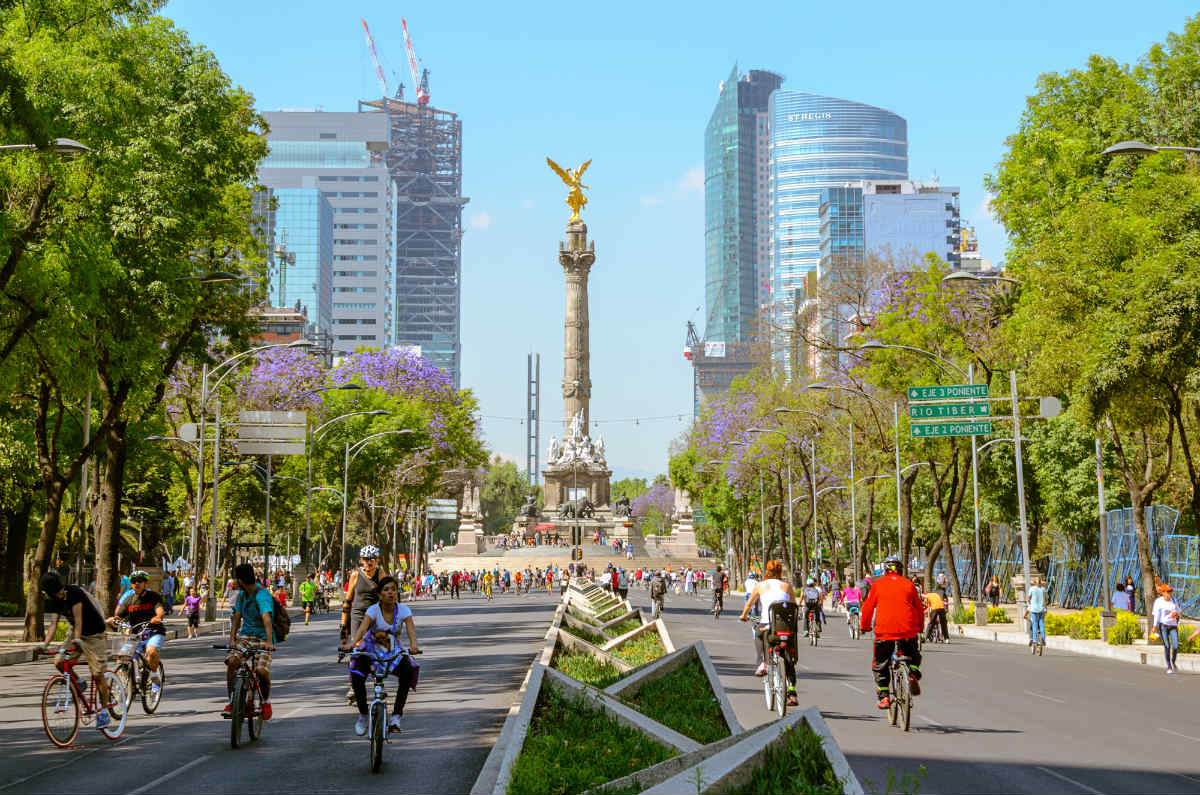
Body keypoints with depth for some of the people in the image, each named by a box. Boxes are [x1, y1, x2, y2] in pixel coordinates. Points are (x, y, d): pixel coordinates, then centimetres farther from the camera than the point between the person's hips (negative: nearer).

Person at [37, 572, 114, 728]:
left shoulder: (74, 592, -22)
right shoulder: (55, 601, -1)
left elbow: (78, 618, -29)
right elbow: (54, 624, -5)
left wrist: (77, 639, -39)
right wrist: (44, 644, -18)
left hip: (94, 635, -7)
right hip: (76, 635, 7)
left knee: (98, 675, -8)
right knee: (58, 662, -13)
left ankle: (104, 710, 4)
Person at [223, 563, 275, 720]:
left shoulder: (262, 595, -19)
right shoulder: (242, 594, 8)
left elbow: (266, 619, -32)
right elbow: (237, 617, 8)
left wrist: (269, 642, -44)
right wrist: (232, 639, -6)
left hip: (263, 638, -6)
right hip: (245, 636, 6)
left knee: (262, 670, -26)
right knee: (231, 661, -20)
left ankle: (266, 701, 3)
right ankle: (230, 702, -9)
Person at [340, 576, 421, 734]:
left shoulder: (403, 610, -13)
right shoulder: (373, 610, -18)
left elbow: (411, 628, -28)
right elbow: (362, 627, -34)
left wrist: (413, 644, -50)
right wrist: (351, 643, -54)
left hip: (394, 651, 1)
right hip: (371, 649, -1)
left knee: (407, 672, -29)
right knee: (356, 678, -26)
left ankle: (396, 717, -20)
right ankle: (363, 715, -1)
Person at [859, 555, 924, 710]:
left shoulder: (878, 584, 6)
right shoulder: (909, 584, 10)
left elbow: (867, 608, 7)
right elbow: (919, 608, 14)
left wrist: (864, 626, 22)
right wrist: (919, 627, 30)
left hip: (884, 631, -1)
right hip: (908, 631, 1)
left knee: (880, 665, 12)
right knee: (913, 655, 27)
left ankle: (884, 697, 4)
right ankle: (913, 673, -3)